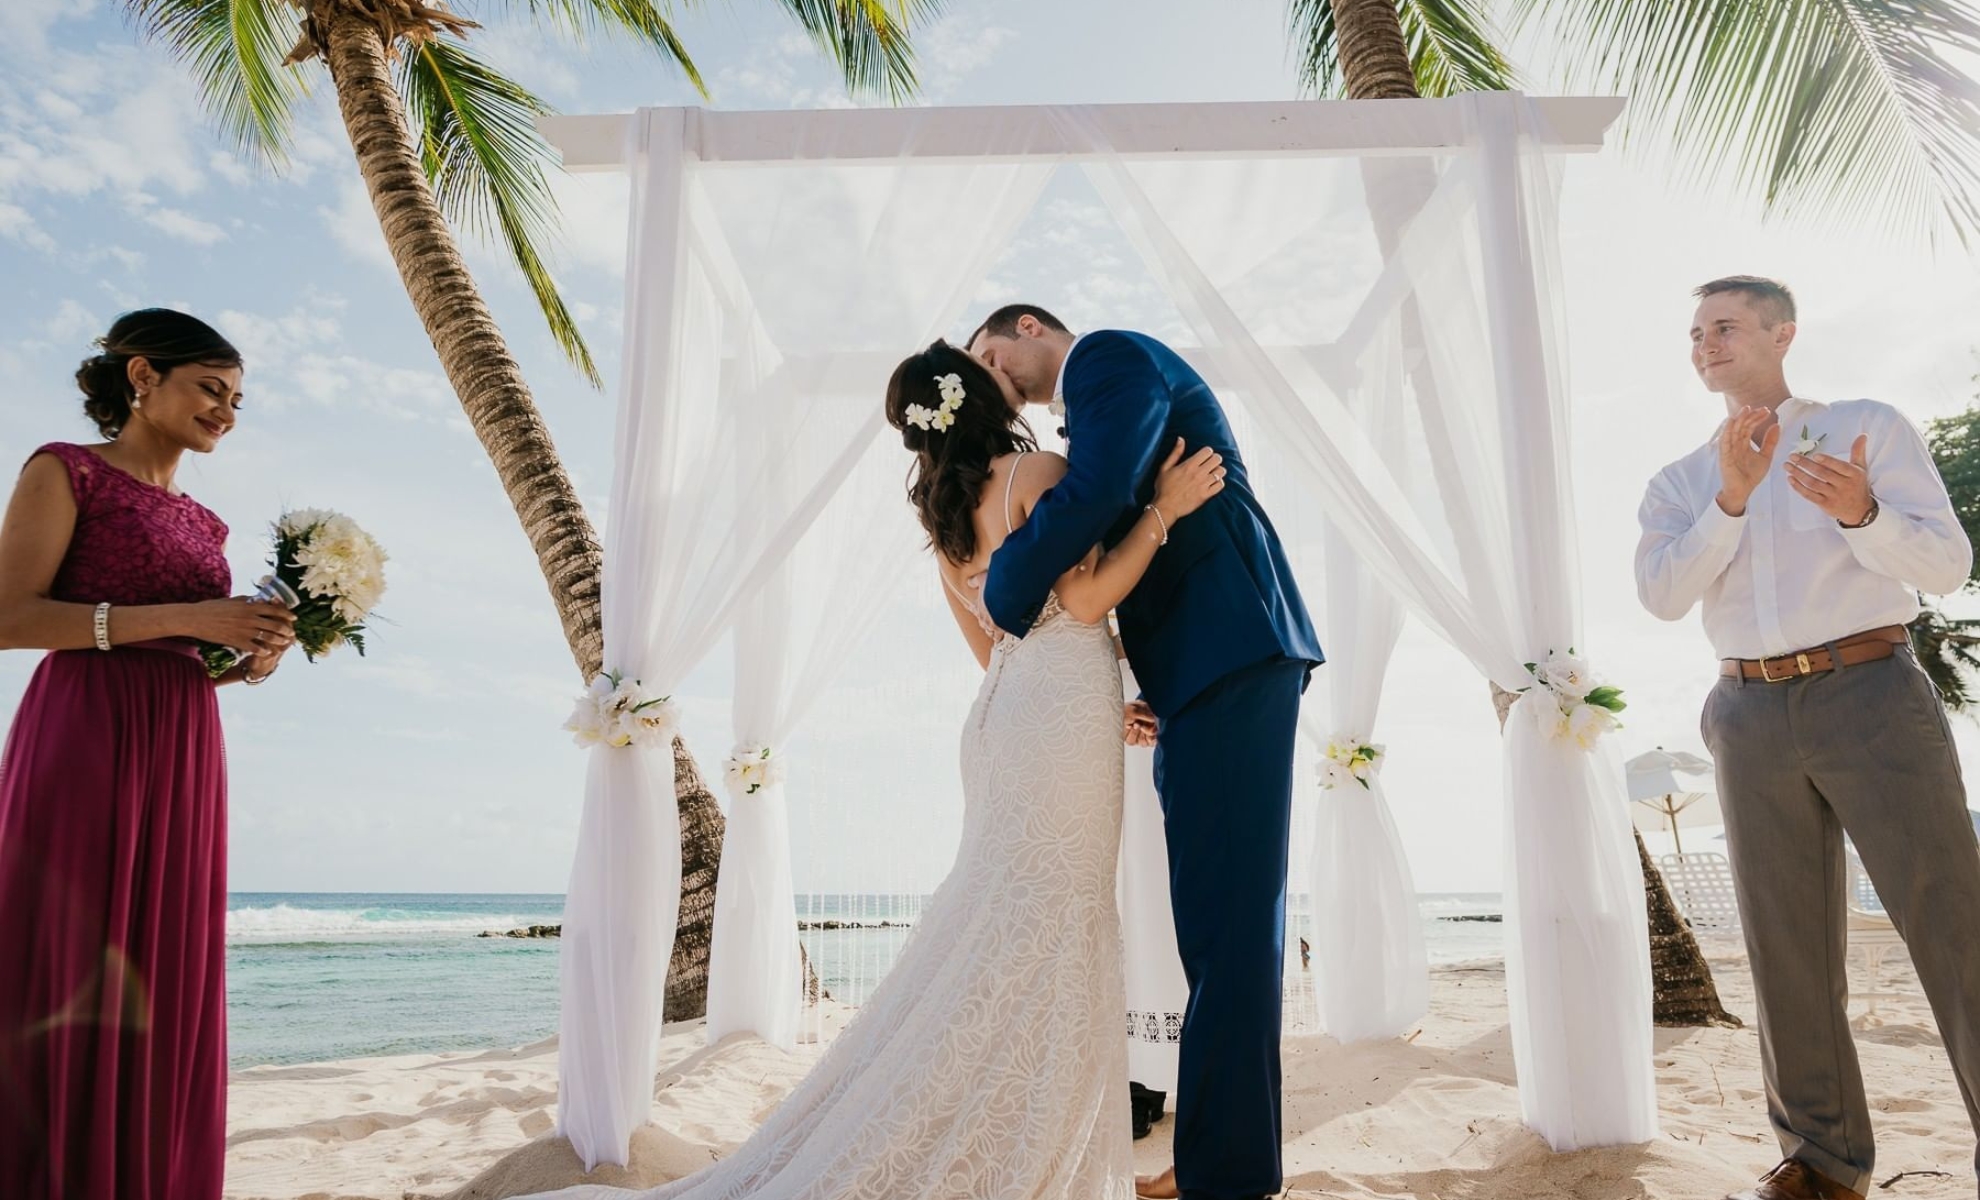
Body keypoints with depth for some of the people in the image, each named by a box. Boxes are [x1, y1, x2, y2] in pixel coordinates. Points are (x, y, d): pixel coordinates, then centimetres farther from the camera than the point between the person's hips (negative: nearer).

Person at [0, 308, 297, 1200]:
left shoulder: (203, 521, 20)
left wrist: (252, 657, 1)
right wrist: (184, 617, -16)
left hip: (185, 758, 7)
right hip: (84, 742, -6)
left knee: (166, 993, 6)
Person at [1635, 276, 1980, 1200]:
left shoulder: (1870, 427, 7)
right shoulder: (1679, 483, 13)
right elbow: (1661, 594, -5)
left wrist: (1861, 511, -21)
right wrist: (1732, 496, -17)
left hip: (1871, 694, -2)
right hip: (1752, 717, 3)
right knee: (1788, 949, 7)